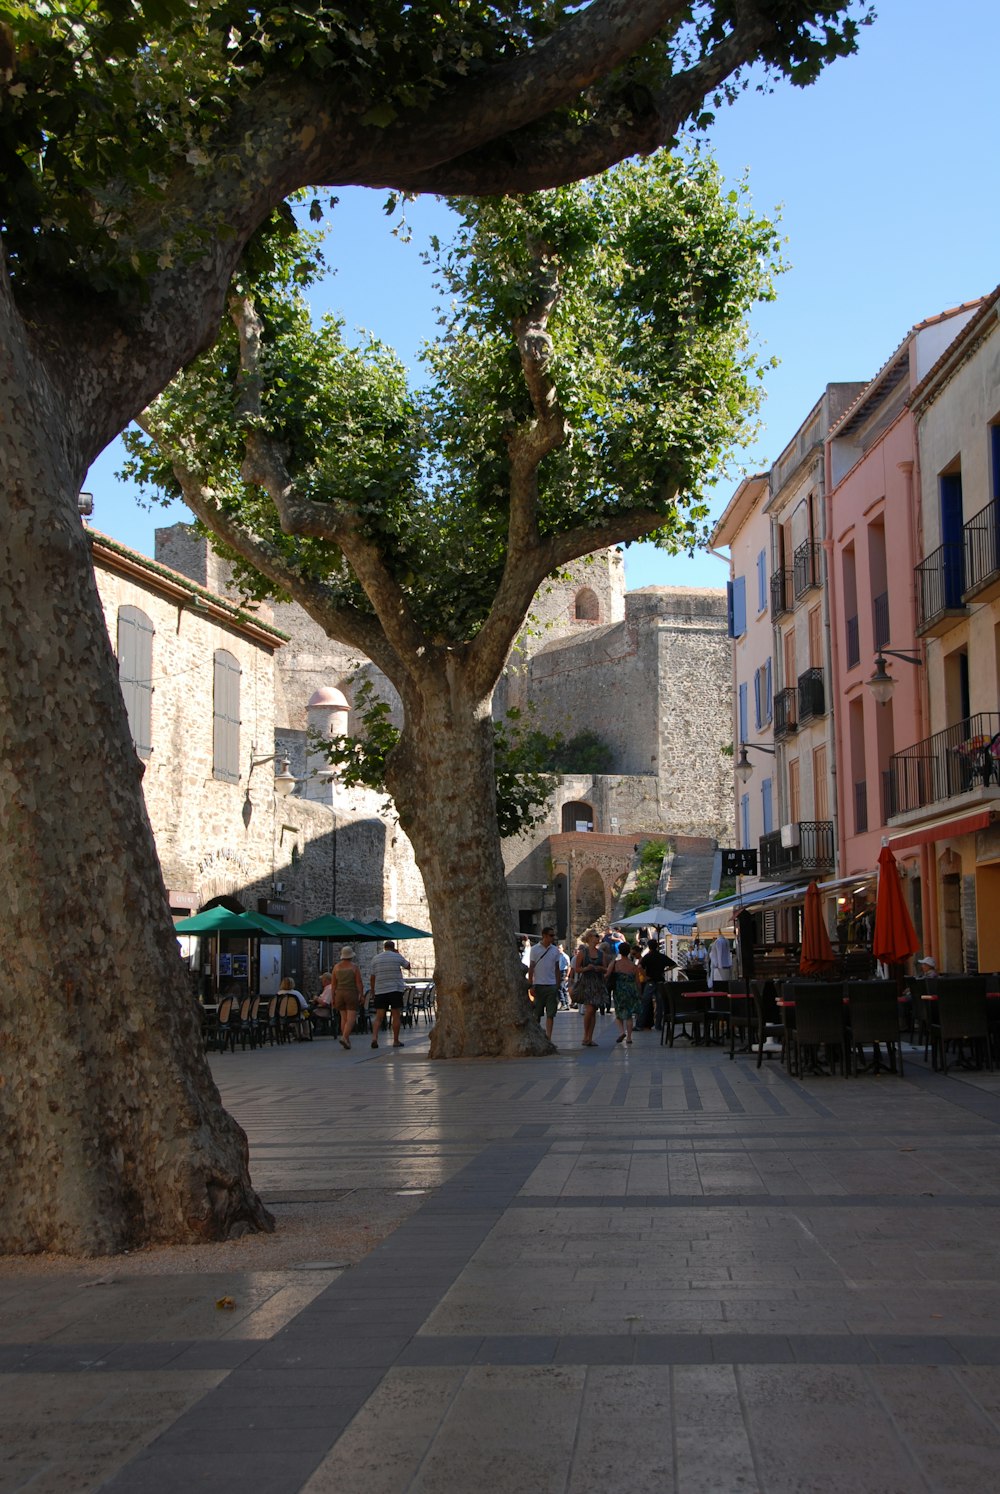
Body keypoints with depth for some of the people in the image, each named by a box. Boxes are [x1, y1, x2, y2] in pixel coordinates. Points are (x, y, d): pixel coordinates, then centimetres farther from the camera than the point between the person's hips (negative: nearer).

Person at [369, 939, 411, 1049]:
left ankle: (374, 1037, -17)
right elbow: (408, 966, 19)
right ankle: (396, 1041, 7)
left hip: (380, 991, 2)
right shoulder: (397, 957, 1)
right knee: (396, 1016, 5)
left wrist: (372, 991, 15)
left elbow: (372, 977, 6)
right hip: (396, 989, -2)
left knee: (379, 1017, 1)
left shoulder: (375, 959, 6)